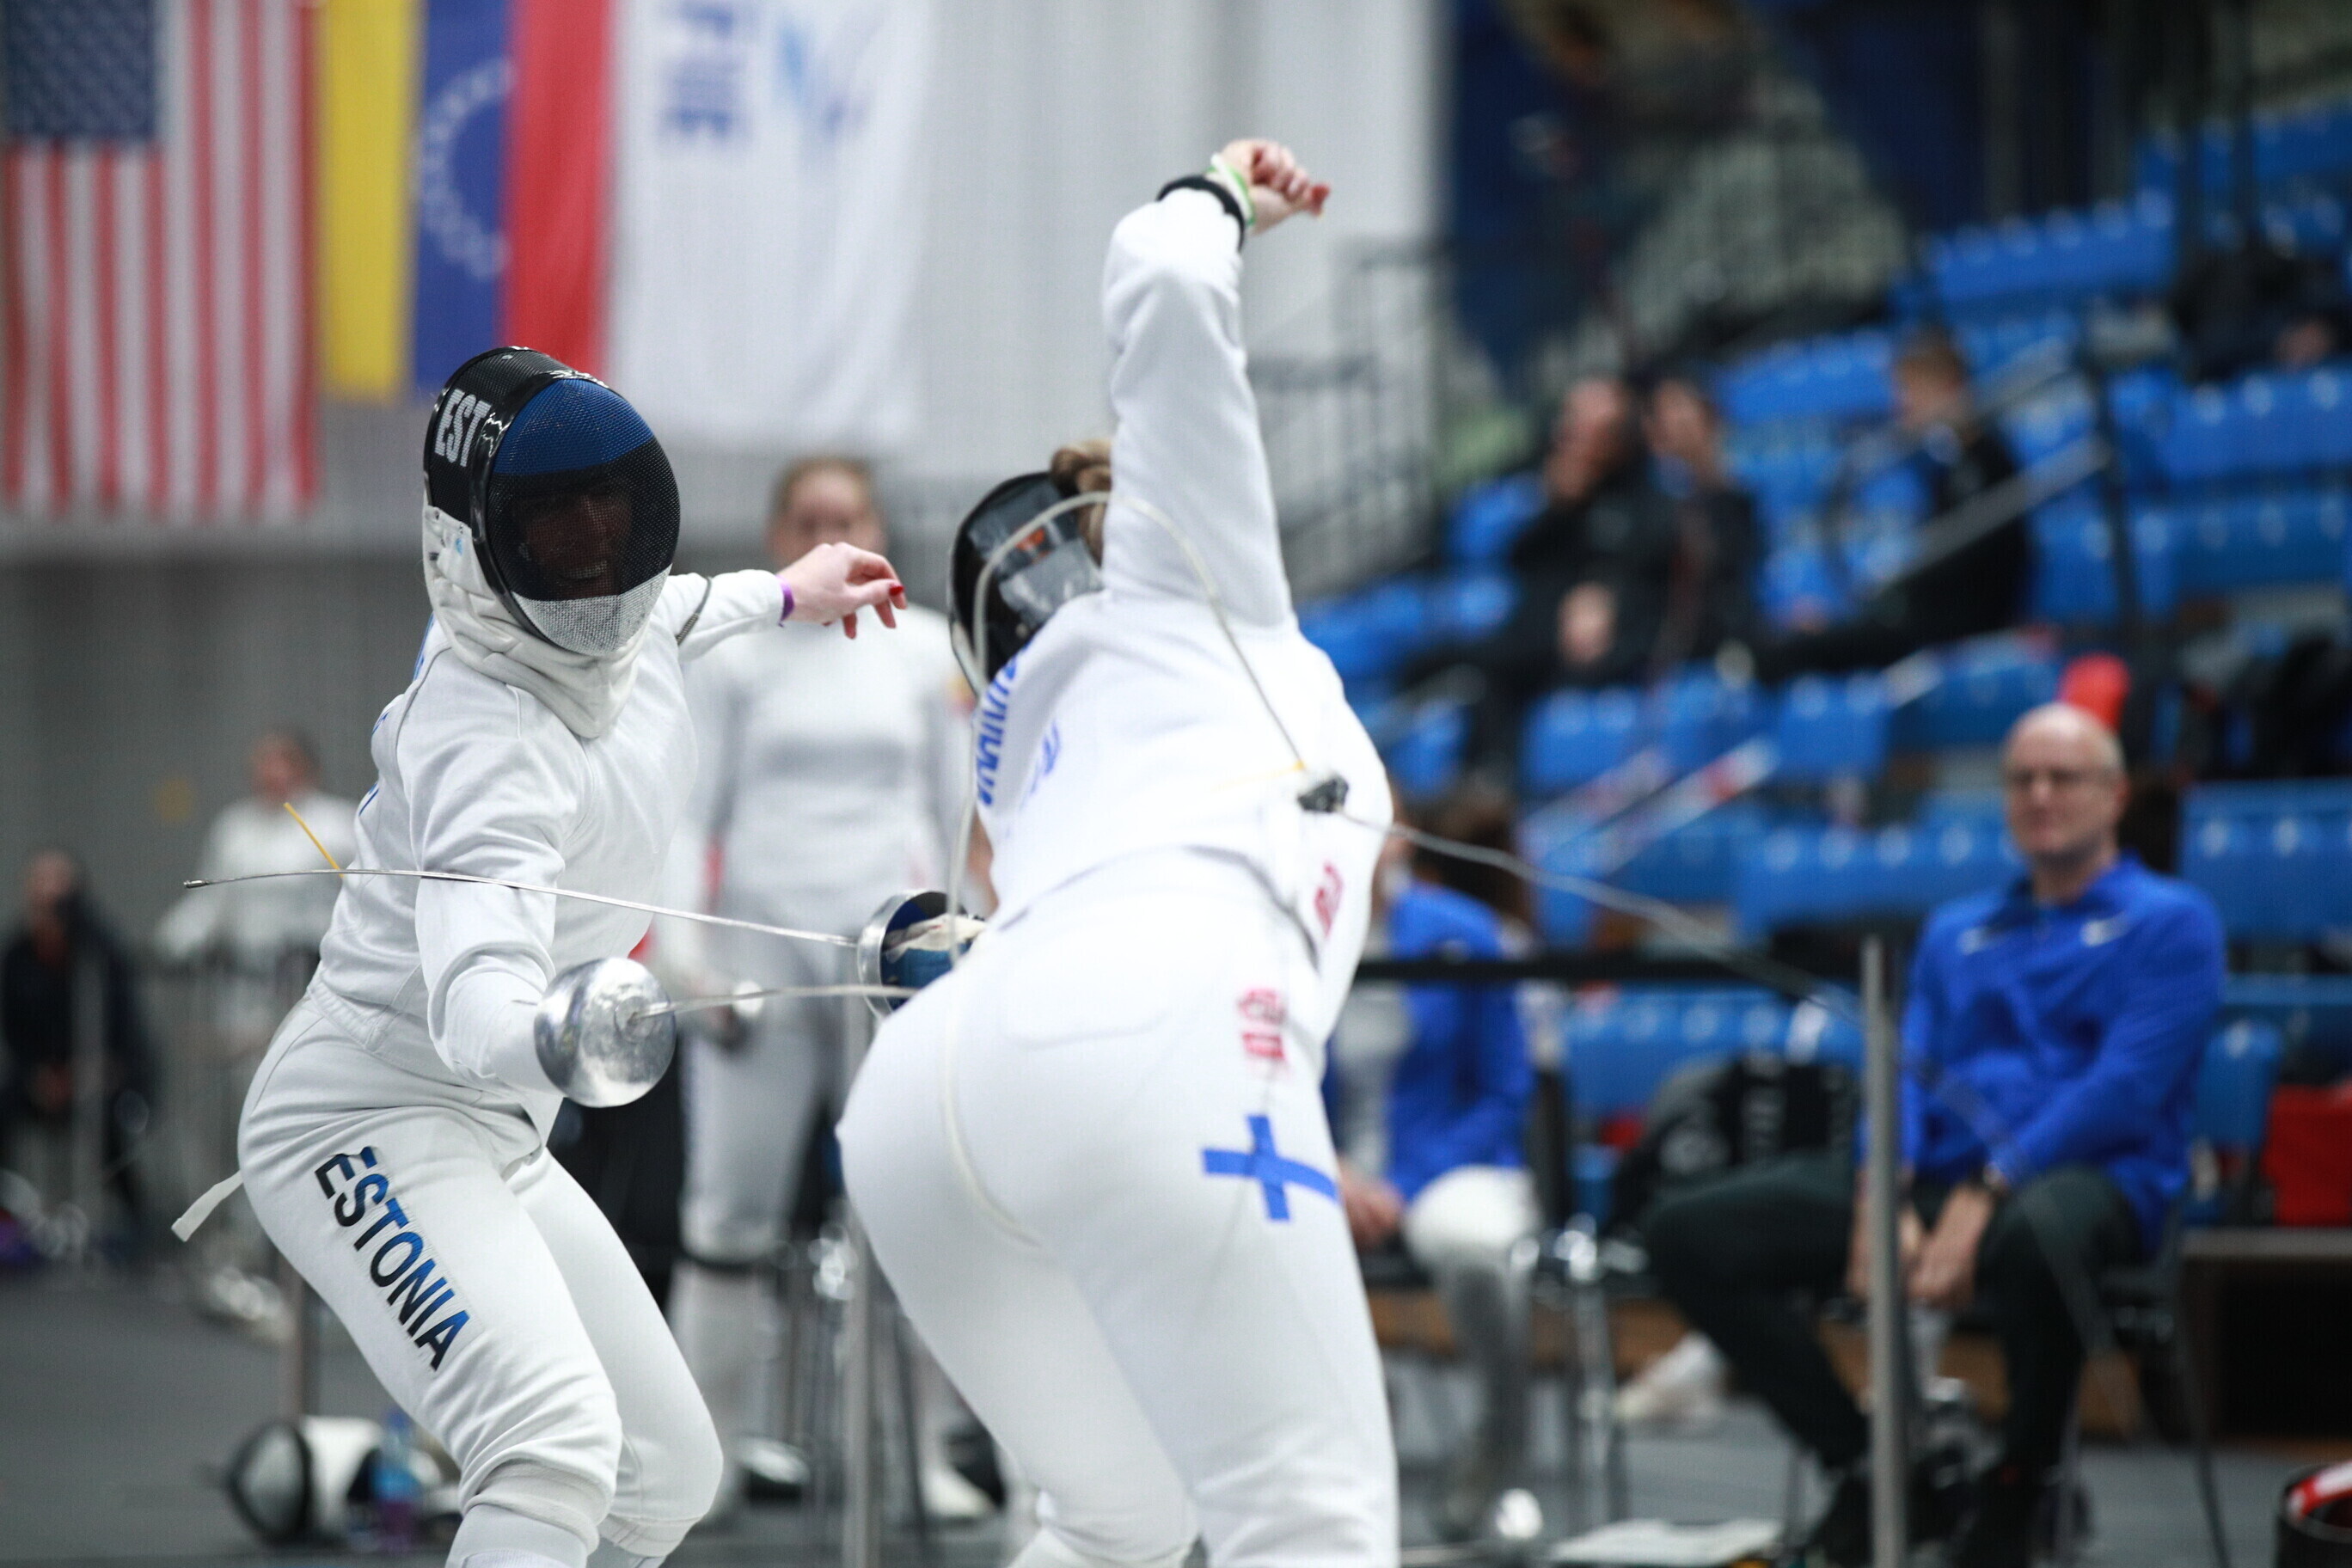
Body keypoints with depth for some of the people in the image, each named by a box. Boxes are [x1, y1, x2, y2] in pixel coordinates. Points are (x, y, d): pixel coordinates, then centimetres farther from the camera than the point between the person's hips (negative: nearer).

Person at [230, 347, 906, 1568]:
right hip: (374, 1123, -10)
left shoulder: (637, 634, -1)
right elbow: (477, 1002, -43)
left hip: (491, 1137, 10)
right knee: (557, 1447, -33)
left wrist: (775, 596, 39)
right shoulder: (486, 735, -28)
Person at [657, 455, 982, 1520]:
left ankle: (925, 1451, 4)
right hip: (763, 943, -1)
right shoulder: (734, 657, 6)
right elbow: (690, 812, 5)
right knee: (730, 1212, -2)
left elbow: (958, 809, 15)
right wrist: (682, 947, -6)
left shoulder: (925, 650, 10)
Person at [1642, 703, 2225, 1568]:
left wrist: (1985, 1201, -19)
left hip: (2089, 1178, -6)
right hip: (1941, 1178, 6)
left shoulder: (2168, 922, 7)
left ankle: (2013, 1495, -18)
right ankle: (1866, 1466, -5)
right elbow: (1905, 1072, 15)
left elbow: (2128, 1085, -7)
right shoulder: (1955, 931, 26)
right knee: (1689, 1233, -12)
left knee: (2034, 1237, -45)